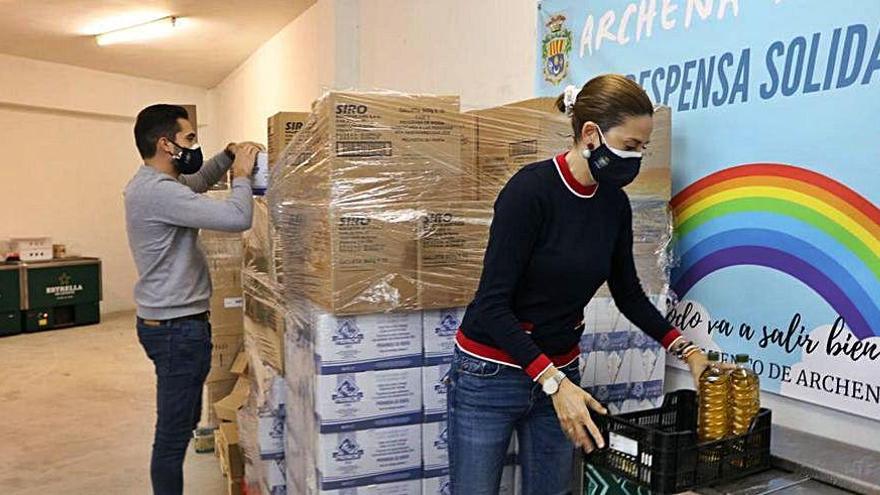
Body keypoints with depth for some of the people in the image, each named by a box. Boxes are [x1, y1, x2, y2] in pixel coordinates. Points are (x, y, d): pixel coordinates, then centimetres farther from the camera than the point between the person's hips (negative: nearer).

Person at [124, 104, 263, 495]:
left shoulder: (153, 183, 11)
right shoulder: (158, 191, -23)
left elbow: (198, 181, 31)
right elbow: (237, 218, -29)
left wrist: (229, 156, 13)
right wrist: (241, 175, -10)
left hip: (171, 322, 11)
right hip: (177, 328, -11)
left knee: (183, 423, 21)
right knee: (174, 433, -1)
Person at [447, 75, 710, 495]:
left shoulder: (614, 204, 0)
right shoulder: (530, 189, -22)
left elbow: (628, 293, 12)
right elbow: (493, 303, -22)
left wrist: (686, 349, 4)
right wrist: (554, 382, -26)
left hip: (560, 372, 6)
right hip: (490, 374, -6)